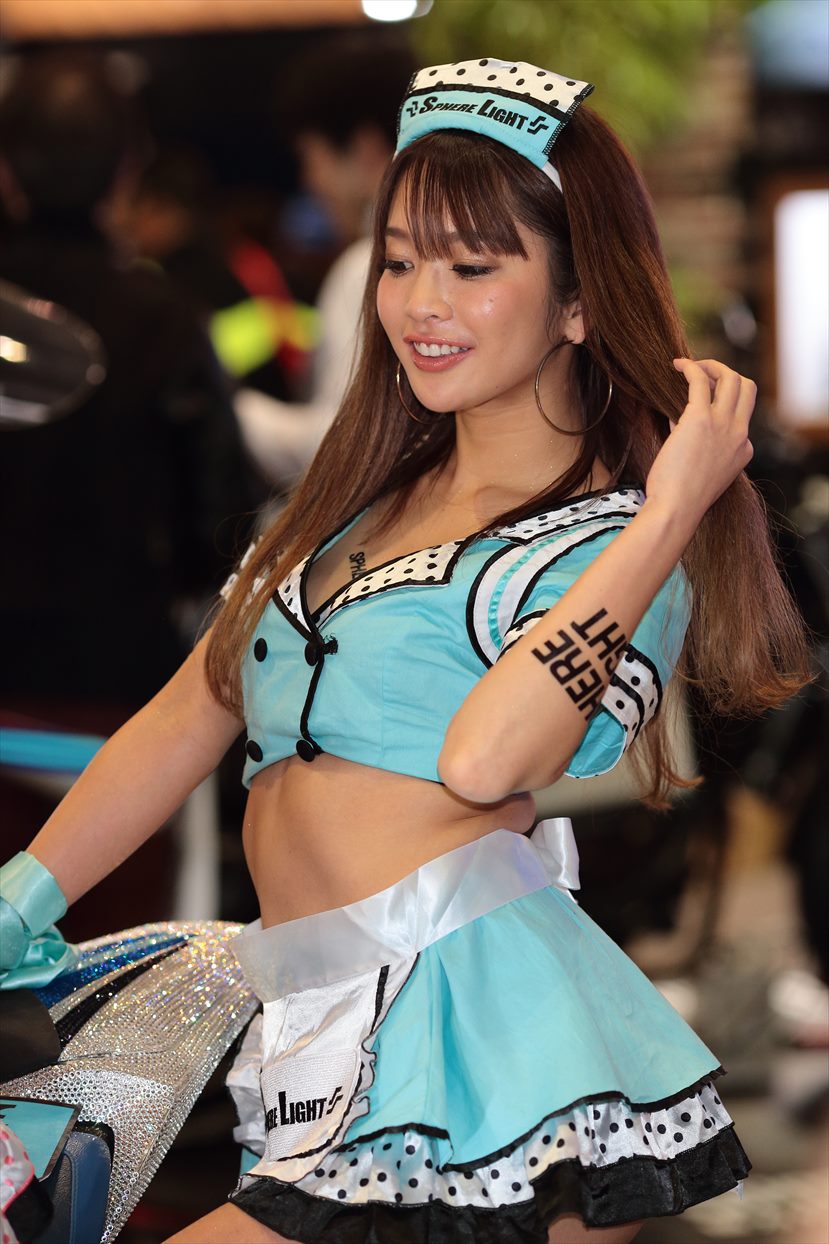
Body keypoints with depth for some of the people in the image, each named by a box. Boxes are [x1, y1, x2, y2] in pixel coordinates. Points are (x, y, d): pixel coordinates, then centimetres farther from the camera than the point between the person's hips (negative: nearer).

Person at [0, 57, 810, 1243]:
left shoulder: (620, 540, -2)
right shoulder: (362, 502, 19)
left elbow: (481, 759, -21)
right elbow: (188, 719, 20)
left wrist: (671, 512, -16)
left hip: (479, 1061, -7)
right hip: (334, 1056, 7)